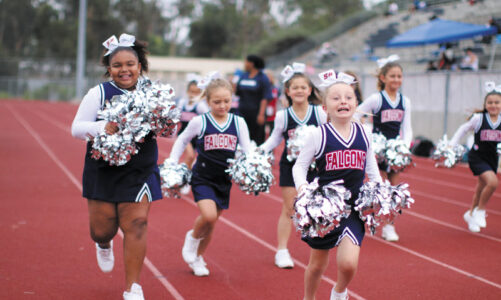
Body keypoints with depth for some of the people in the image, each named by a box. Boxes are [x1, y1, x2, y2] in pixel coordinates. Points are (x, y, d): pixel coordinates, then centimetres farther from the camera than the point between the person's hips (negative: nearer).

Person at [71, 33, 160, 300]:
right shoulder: (98, 93, -6)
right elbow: (76, 128, -5)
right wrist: (101, 127, -25)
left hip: (140, 170, 0)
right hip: (102, 169, 0)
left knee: (135, 224, -7)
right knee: (102, 229, 5)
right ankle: (104, 245, 46)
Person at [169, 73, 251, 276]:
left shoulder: (238, 123, 1)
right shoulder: (199, 122, -5)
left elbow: (247, 150, 1)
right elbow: (182, 141, 11)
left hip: (224, 181, 3)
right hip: (202, 178, -3)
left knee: (211, 225, 11)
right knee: (209, 216, -23)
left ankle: (197, 258, 32)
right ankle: (193, 237, 9)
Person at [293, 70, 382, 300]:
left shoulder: (363, 134, 2)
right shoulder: (319, 135, -8)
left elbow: (371, 168, 17)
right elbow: (300, 165, -2)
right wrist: (302, 188, -19)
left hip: (354, 207, 1)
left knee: (348, 263, -14)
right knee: (317, 264, 12)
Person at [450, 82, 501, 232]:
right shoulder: (478, 118, -11)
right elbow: (463, 129, 3)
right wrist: (452, 145, 2)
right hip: (477, 157, -4)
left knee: (482, 188, 16)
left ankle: (471, 214, 38)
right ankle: (480, 210, -1)